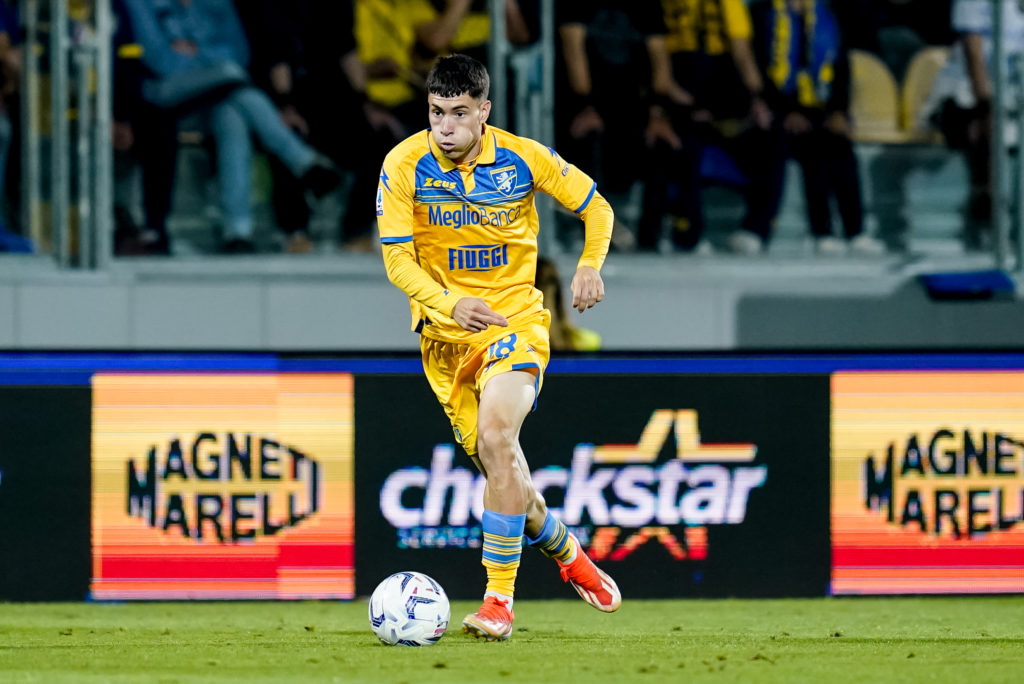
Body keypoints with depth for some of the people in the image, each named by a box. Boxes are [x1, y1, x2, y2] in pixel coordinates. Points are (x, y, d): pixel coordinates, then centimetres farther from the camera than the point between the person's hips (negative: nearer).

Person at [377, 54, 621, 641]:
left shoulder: (524, 158, -8)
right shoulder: (404, 166, -10)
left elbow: (596, 206, 8)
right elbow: (398, 259, -10)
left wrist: (591, 266, -9)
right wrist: (447, 304, -27)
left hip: (515, 316, -2)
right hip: (445, 331, 2)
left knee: (495, 435, -26)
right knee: (500, 465, 5)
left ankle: (500, 598, -22)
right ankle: (566, 551, 37)